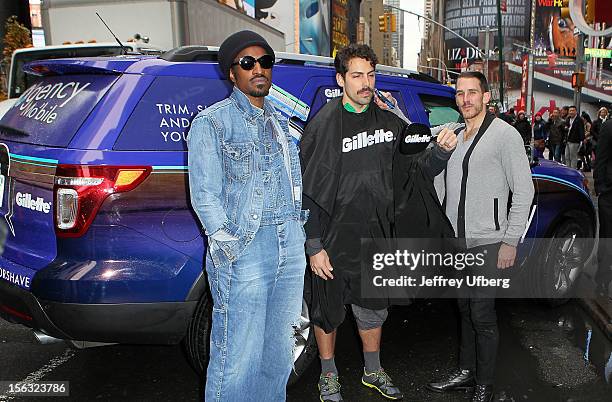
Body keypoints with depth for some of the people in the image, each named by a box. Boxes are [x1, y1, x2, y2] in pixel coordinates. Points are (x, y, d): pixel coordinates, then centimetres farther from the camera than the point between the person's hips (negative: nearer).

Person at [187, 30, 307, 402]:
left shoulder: (280, 121, 16)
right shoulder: (211, 122, -3)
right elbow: (204, 196, -9)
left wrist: (300, 234, 8)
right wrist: (231, 249, -14)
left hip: (291, 246, 7)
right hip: (245, 250, -6)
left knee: (280, 350, 17)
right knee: (238, 357, -2)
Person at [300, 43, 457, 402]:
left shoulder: (388, 120, 3)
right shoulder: (323, 125, -11)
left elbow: (414, 173, 9)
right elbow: (309, 191, -12)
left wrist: (442, 151, -11)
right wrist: (314, 246, -14)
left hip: (374, 237, 5)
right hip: (334, 240, -4)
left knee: (374, 309, 20)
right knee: (328, 311, 13)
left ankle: (373, 371, 43)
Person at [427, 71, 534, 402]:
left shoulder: (504, 134, -7)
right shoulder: (454, 136, 13)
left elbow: (524, 191, -9)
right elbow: (438, 185, 14)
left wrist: (511, 241, -13)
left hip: (488, 243, -6)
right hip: (456, 241, 6)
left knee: (482, 314, -1)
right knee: (465, 309, 16)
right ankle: (466, 371, 31)